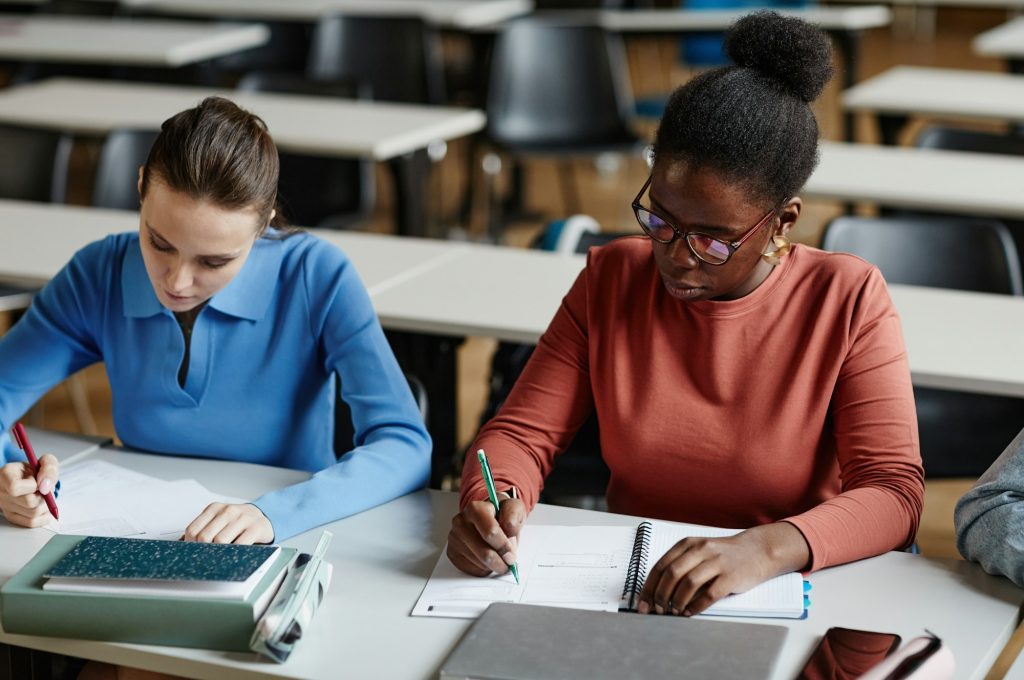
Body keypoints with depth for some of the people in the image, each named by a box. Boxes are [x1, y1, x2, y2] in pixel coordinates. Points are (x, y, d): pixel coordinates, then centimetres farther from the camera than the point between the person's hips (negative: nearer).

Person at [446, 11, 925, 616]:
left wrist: (767, 548, -33)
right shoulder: (611, 279, 2)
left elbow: (895, 493, -14)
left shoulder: (849, 300, -8)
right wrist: (490, 502, -22)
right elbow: (521, 435, 3)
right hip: (624, 591, 4)